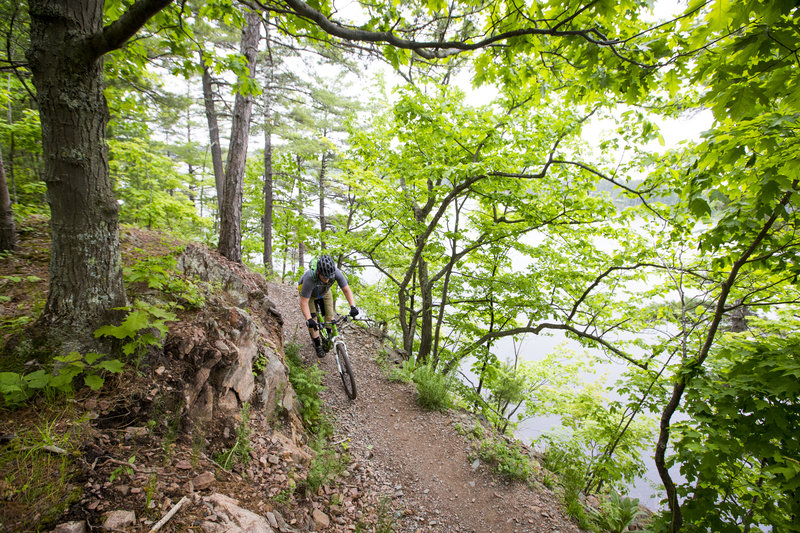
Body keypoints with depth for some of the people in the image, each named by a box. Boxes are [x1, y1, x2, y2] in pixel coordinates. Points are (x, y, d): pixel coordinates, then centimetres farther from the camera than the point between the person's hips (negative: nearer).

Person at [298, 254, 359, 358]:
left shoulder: (336, 272, -37)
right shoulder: (309, 277, -46)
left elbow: (346, 290, -26)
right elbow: (303, 302, -40)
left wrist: (353, 306, -37)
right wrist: (309, 319, -50)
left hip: (324, 292, 3)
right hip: (308, 294, -3)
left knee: (329, 317, -2)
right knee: (312, 319, -10)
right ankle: (318, 345, 11)